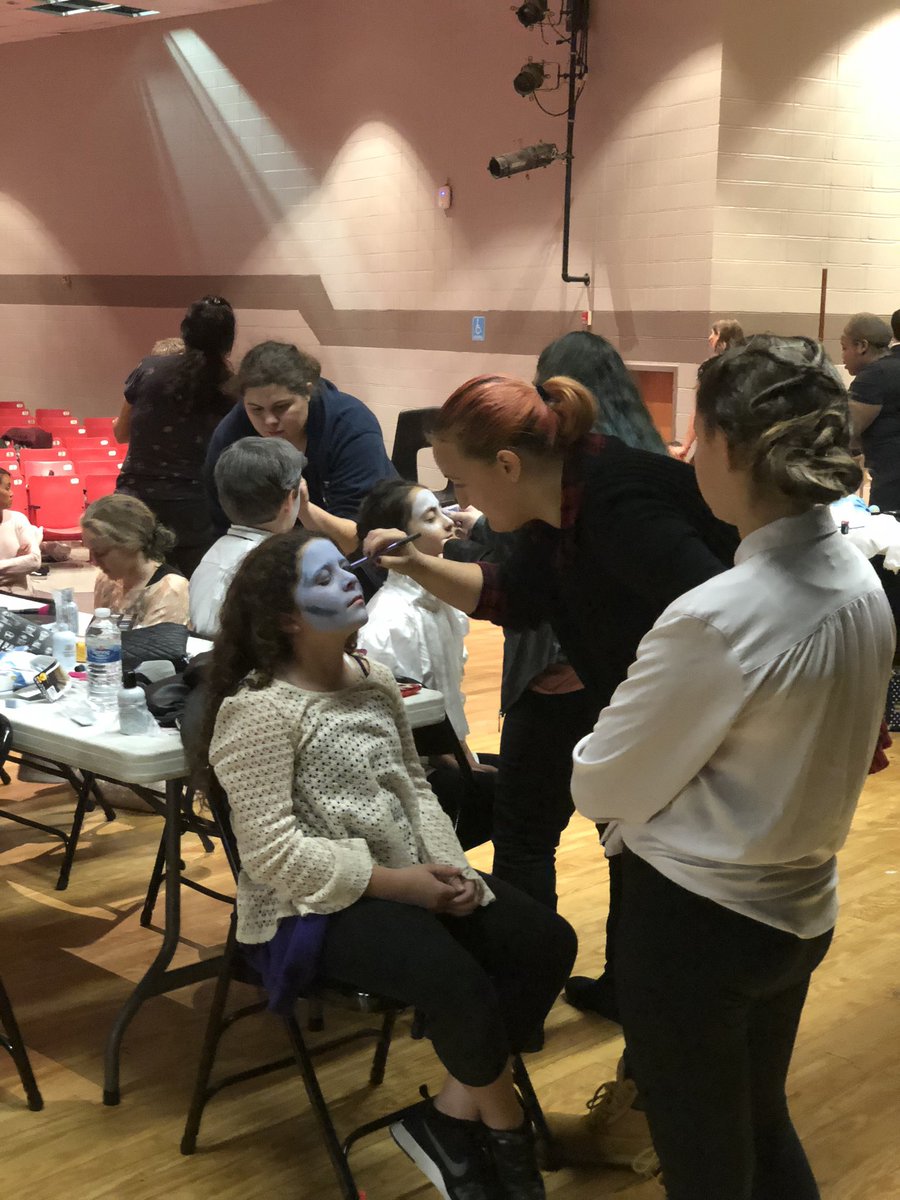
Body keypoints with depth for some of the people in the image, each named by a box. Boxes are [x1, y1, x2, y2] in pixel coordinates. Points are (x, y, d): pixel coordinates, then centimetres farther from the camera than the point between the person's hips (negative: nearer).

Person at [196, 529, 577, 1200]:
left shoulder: (373, 679, 8)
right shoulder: (257, 710, -16)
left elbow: (413, 787, 12)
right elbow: (272, 852, -20)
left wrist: (450, 866, -7)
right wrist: (398, 882, -21)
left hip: (411, 878, 8)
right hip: (314, 906, -8)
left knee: (548, 942, -8)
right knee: (458, 981, -28)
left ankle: (449, 1117, 0)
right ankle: (507, 1133, 4)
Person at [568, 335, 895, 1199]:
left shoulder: (716, 620, -29)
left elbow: (600, 788, -15)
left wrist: (621, 709, 5)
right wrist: (649, 695, 5)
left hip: (698, 919, -7)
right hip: (800, 909, 7)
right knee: (761, 1127, 27)